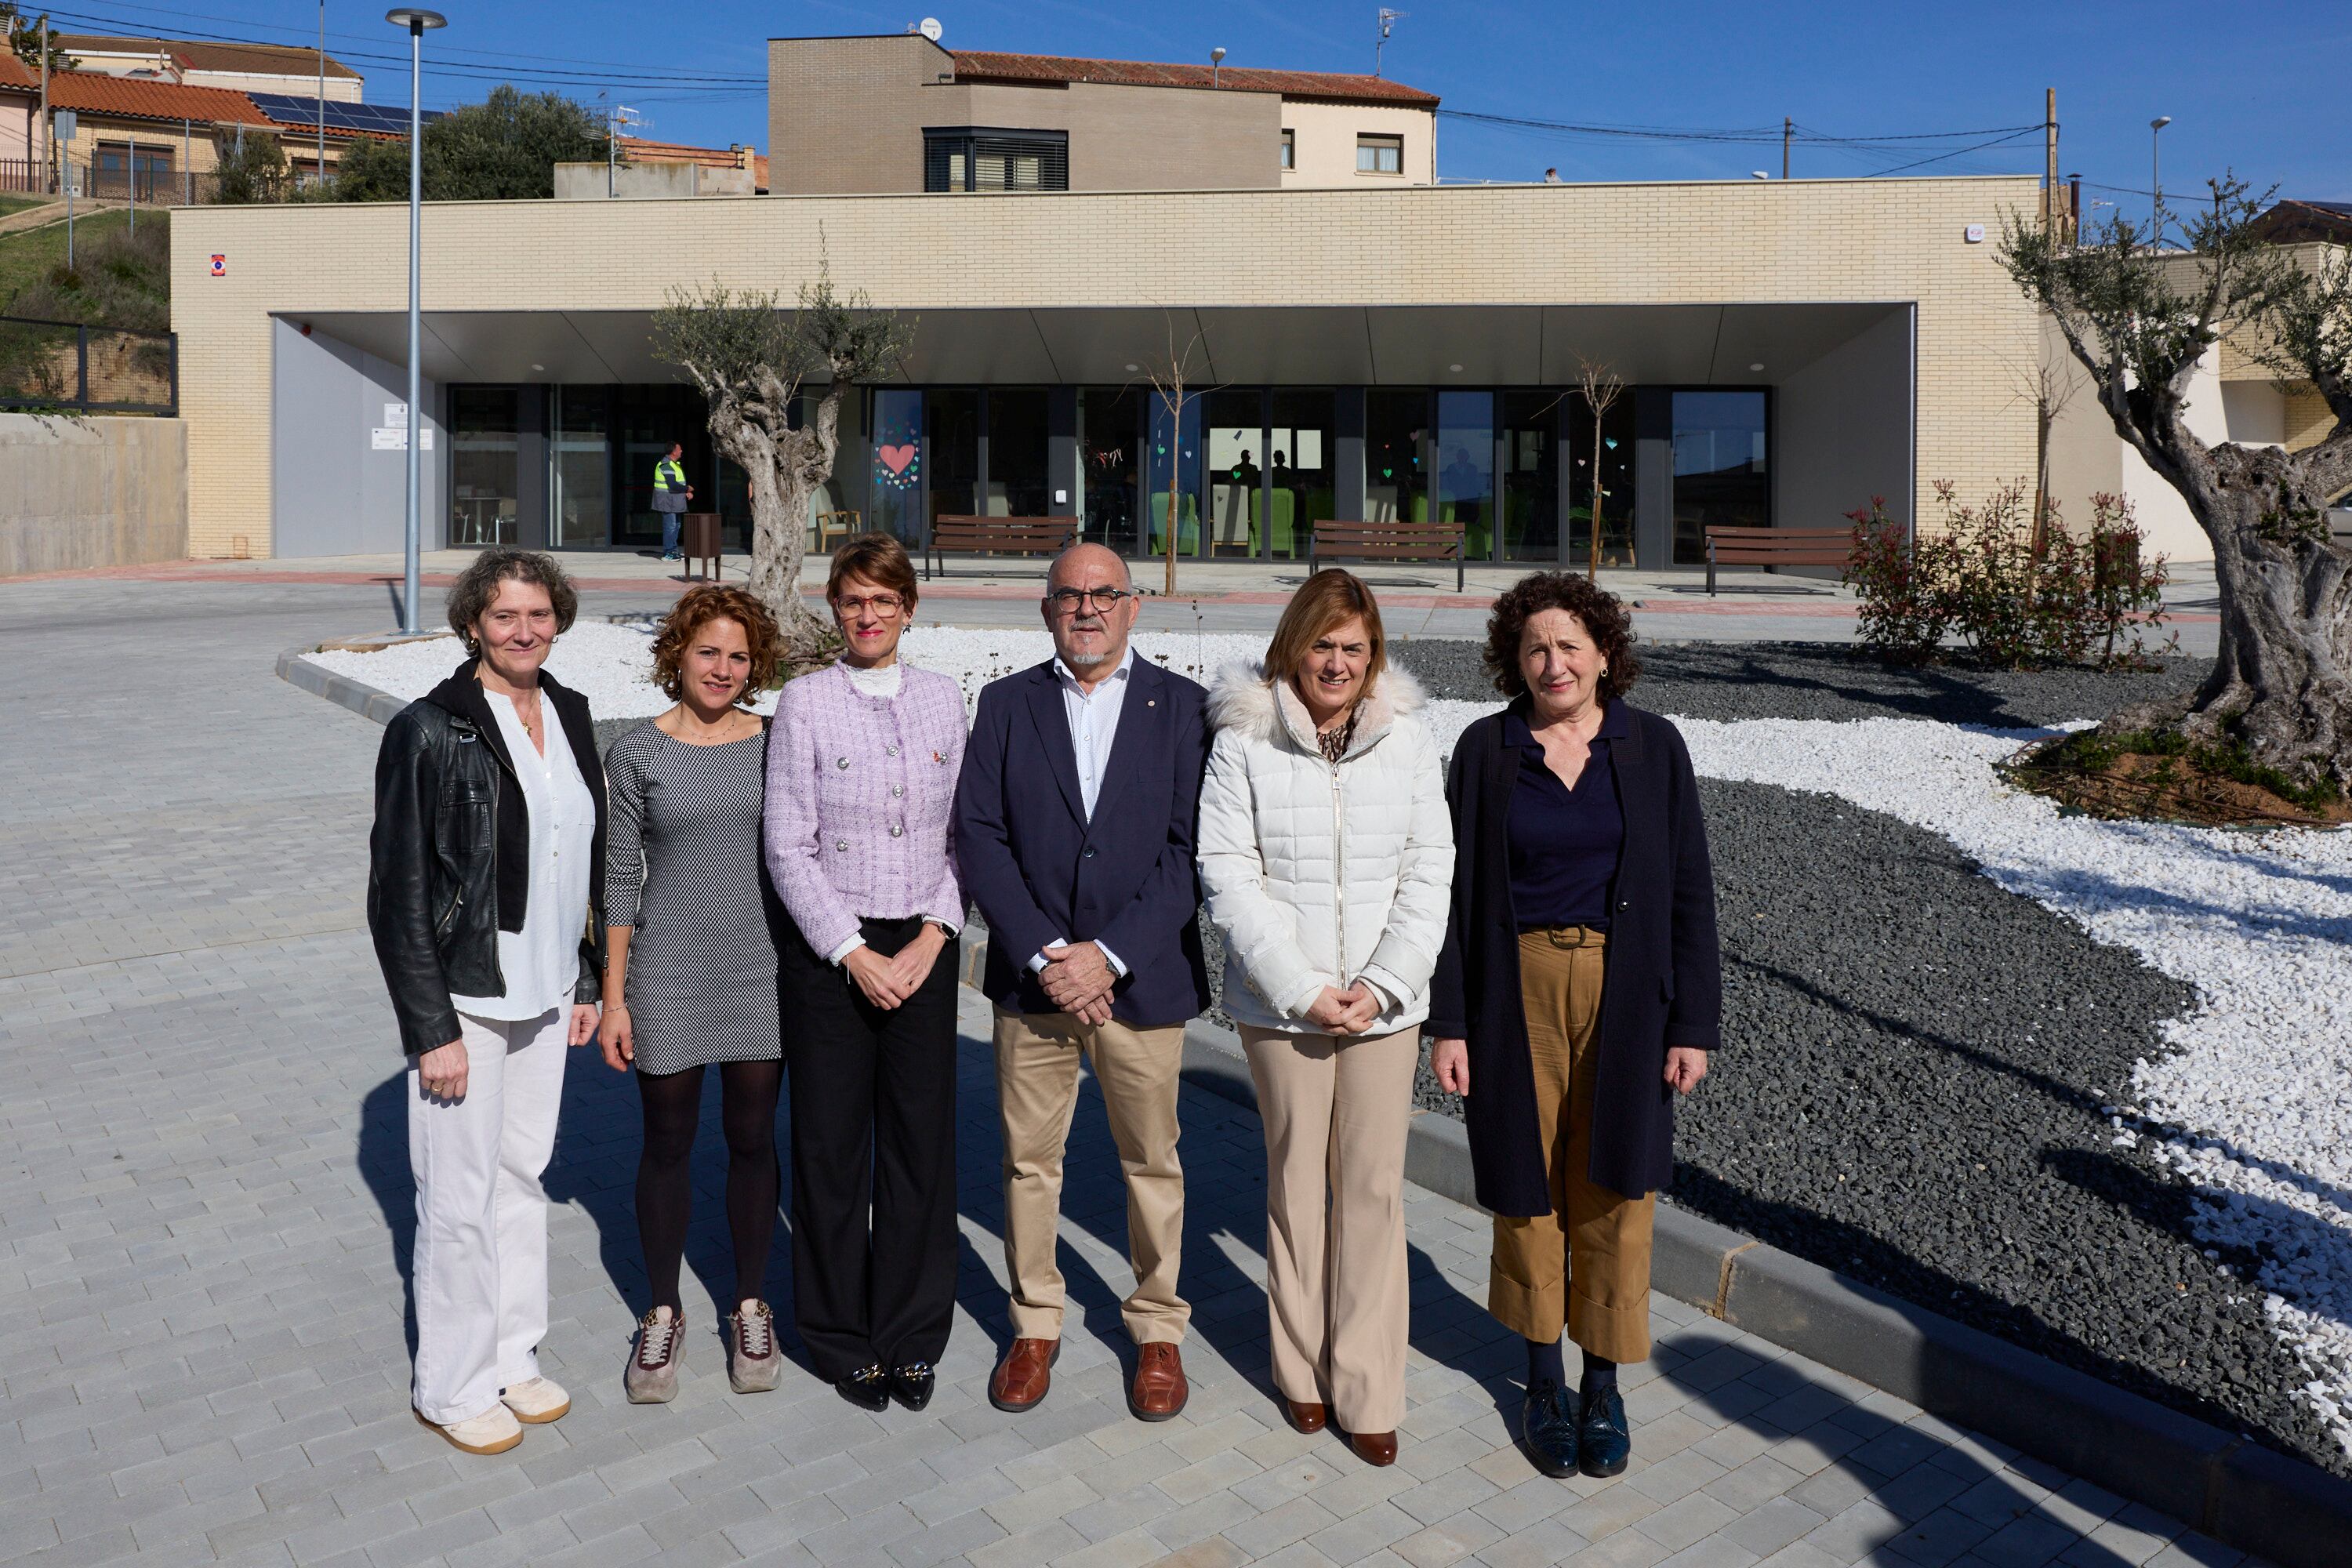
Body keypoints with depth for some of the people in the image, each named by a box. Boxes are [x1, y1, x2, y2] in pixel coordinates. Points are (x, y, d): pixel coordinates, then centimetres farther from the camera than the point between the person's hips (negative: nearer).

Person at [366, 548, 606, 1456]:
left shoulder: (569, 715, 5)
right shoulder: (431, 730, -14)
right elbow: (398, 889, -13)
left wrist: (587, 980, 11)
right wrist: (430, 1029, -15)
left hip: (543, 993, 6)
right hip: (464, 1000, -6)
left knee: (523, 1176, 17)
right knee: (461, 1198, 5)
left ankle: (512, 1360, 33)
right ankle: (452, 1386, 24)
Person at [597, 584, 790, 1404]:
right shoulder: (637, 754, -2)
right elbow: (620, 879, -1)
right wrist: (613, 998, -2)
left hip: (761, 972, 1)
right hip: (667, 977, -1)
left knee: (753, 1139, 10)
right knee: (668, 1144, 10)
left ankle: (750, 1307, 28)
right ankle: (663, 1315, 28)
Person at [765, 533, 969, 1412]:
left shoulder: (943, 699, 5)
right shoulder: (805, 703, -3)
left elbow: (964, 834, 5)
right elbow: (788, 848, -5)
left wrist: (932, 936, -7)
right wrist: (856, 955, -10)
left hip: (924, 949, 2)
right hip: (833, 949, -2)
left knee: (922, 1139, 7)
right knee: (831, 1142, 6)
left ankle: (912, 1336, 25)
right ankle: (843, 1339, 25)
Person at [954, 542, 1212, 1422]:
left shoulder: (1181, 706, 0)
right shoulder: (1006, 705, 5)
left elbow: (1189, 848, -6)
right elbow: (979, 838, -2)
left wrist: (1106, 953, -13)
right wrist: (1044, 955, -12)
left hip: (1141, 979, -1)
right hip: (1031, 977, 1)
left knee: (1152, 1162, 10)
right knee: (1028, 1159, 11)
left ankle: (1157, 1331, 28)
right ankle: (1035, 1324, 30)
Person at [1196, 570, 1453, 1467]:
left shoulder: (1407, 740, 3)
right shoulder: (1243, 743, -3)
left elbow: (1429, 874, 2)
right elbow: (1229, 879, -6)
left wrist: (1381, 984, -9)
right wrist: (1302, 989, -13)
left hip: (1384, 1005, 1)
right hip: (1282, 1004, -1)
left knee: (1374, 1190, 5)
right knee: (1296, 1182, 9)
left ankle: (1367, 1392, 17)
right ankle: (1303, 1371, 27)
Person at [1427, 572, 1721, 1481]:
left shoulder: (1653, 747, -1)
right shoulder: (1485, 749, -1)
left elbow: (1688, 892, 1)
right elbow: (1458, 889, 0)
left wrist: (1694, 1024, -3)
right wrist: (1448, 1022, -3)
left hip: (1627, 999, 0)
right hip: (1518, 996, 0)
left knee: (1614, 1189, 7)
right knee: (1527, 1185, 9)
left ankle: (1604, 1382, 26)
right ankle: (1542, 1378, 28)